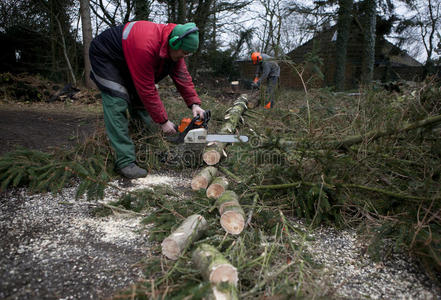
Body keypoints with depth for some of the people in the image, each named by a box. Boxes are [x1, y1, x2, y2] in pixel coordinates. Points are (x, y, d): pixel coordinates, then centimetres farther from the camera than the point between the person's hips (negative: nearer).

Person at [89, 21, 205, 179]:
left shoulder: (172, 46, -15)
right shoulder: (145, 47, -40)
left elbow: (182, 75, -10)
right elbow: (147, 90, -35)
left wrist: (194, 104, -19)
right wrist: (163, 121, -29)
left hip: (127, 57, 9)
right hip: (105, 57, -9)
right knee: (117, 103, -18)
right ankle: (125, 162, -20)